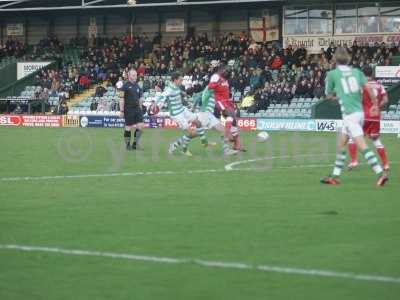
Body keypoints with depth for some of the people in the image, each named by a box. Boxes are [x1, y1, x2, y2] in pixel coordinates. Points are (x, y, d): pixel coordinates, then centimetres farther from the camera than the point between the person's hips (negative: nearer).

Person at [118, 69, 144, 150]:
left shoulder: (137, 86, 13)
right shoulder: (125, 86, -8)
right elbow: (121, 99, -10)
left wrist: (140, 109, 18)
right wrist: (122, 110, -14)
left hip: (137, 108, 6)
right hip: (128, 109, -6)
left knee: (140, 126, -1)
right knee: (128, 128, 0)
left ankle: (135, 144, 9)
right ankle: (128, 145, 11)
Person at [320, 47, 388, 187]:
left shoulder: (332, 74, -2)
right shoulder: (356, 72, 8)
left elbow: (328, 95, 10)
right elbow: (368, 88, -3)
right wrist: (375, 105, 6)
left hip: (350, 115, -7)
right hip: (359, 112, 7)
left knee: (362, 146, -12)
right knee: (340, 143, 17)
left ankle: (381, 173, -22)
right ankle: (335, 176, 22)